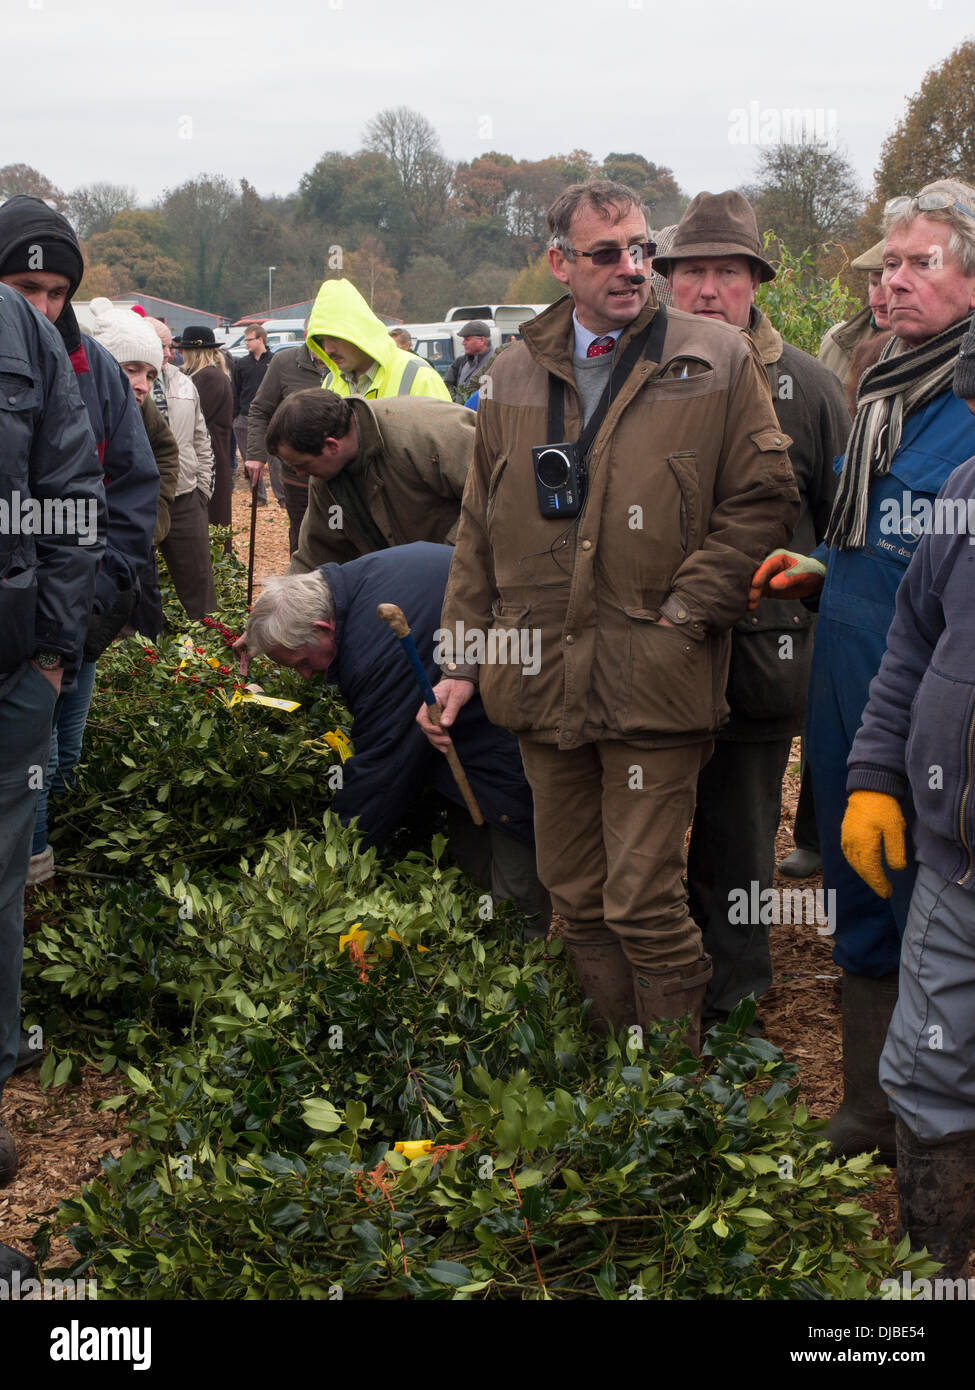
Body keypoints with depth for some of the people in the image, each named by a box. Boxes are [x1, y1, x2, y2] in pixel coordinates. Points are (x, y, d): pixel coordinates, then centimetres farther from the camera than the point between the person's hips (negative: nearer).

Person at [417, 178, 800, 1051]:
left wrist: (683, 614, -8)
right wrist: (463, 660, 11)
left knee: (643, 904, -5)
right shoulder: (515, 375, 11)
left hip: (654, 685, -4)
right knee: (575, 898, 12)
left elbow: (763, 498, -1)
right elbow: (480, 528, 15)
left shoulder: (718, 362, 0)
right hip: (544, 682, 5)